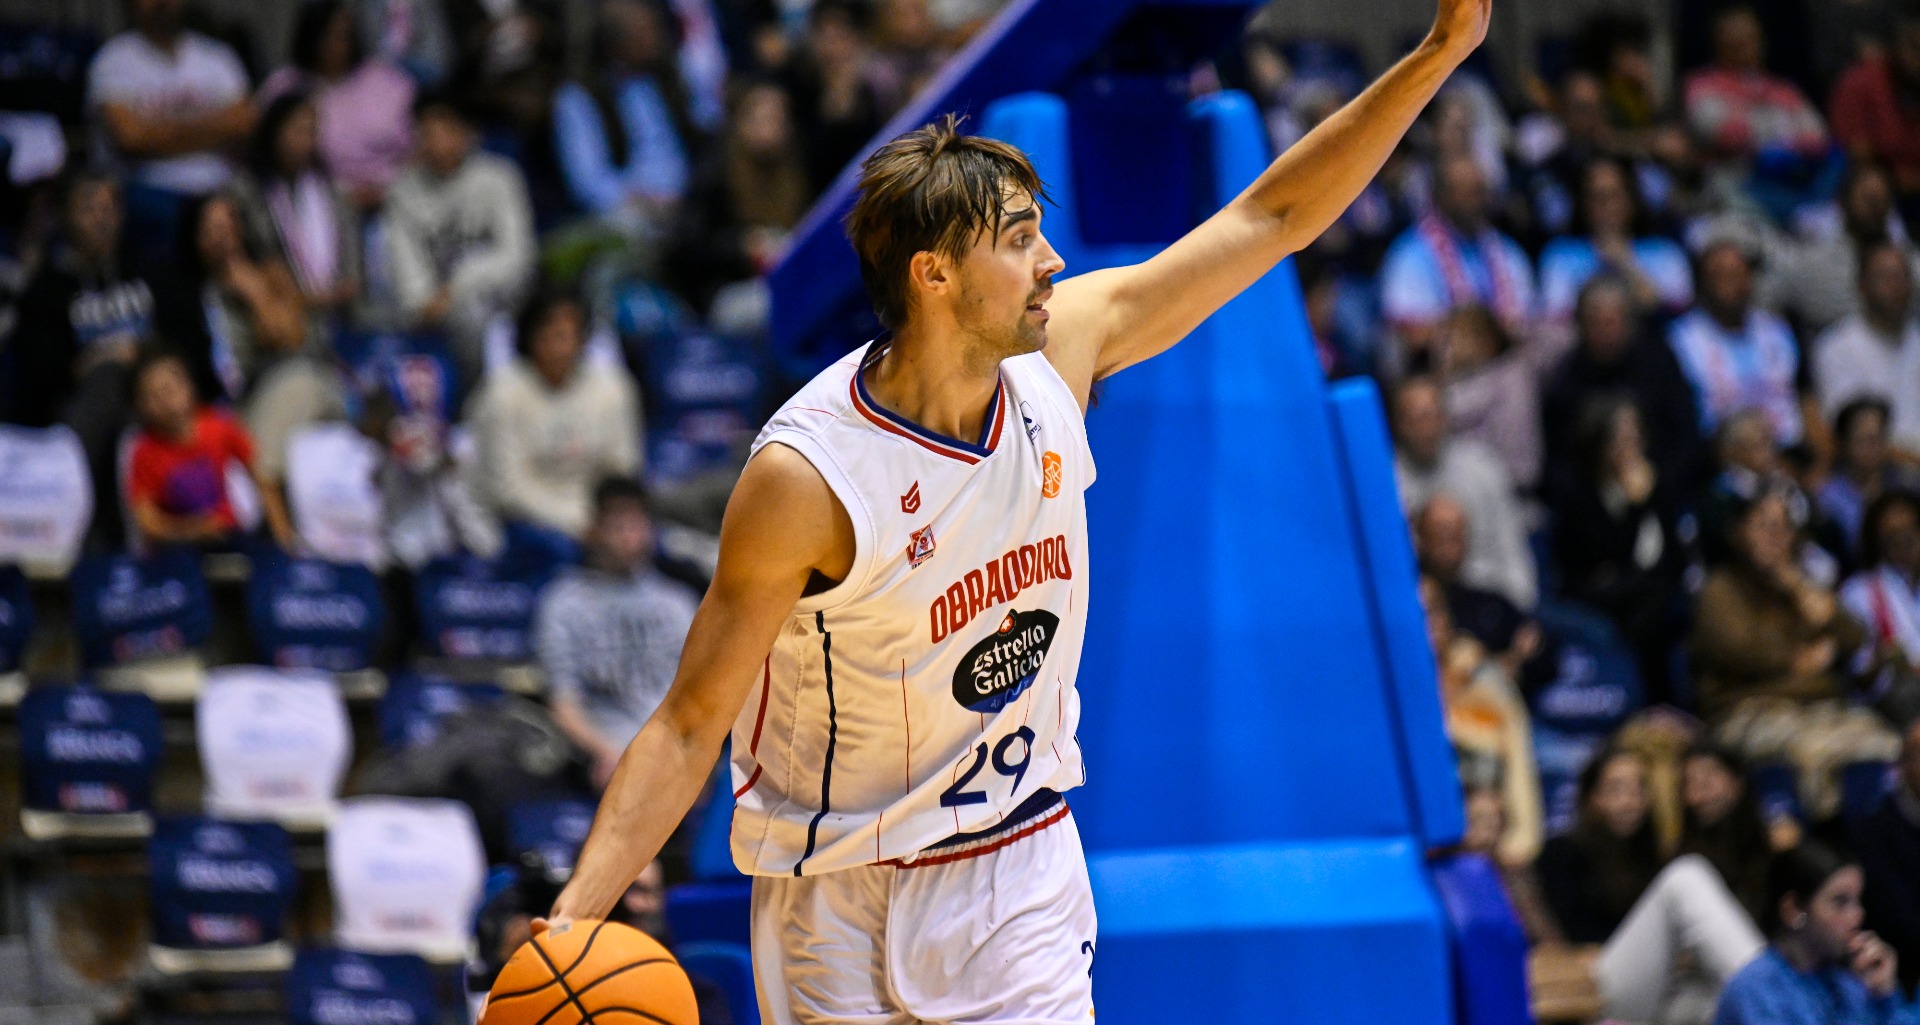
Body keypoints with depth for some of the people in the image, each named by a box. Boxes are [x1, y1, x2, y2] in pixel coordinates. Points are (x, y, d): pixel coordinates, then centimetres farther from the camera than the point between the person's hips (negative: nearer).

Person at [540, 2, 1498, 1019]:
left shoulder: (1064, 346, -8)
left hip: (1023, 864, 4)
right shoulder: (806, 476, -24)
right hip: (845, 902, -4)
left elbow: (1271, 217, 3)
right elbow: (690, 724, -19)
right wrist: (573, 916, -30)